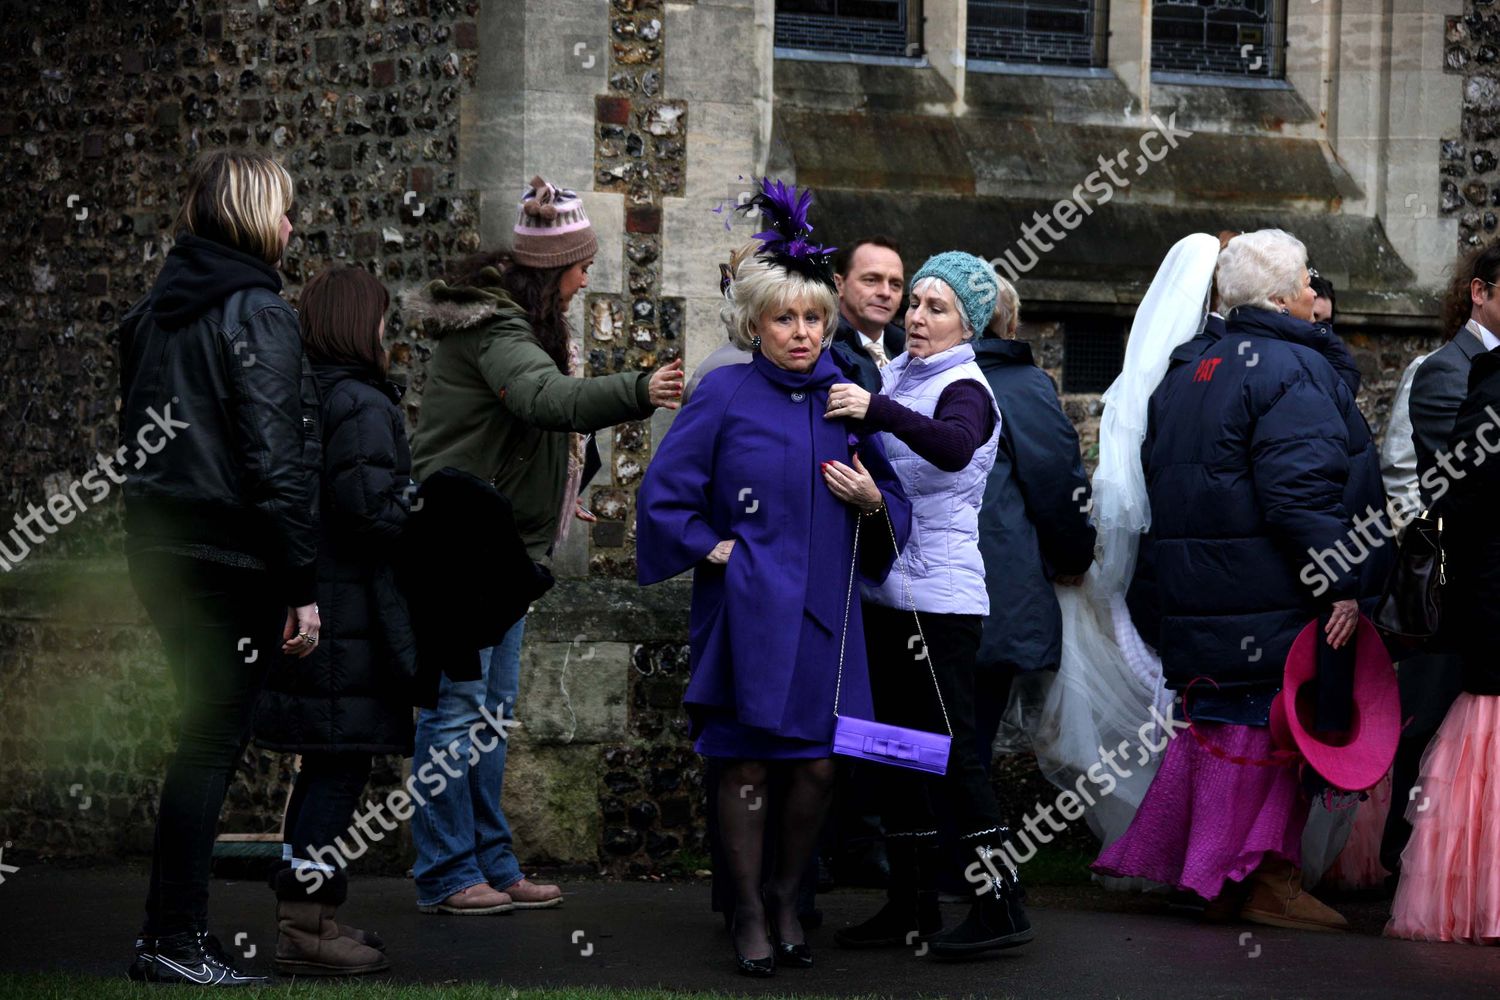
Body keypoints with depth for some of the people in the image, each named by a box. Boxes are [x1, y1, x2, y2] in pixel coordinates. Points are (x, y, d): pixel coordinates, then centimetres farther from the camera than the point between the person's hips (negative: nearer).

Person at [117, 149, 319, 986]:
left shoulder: (157, 309, 13)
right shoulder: (258, 311, -12)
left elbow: (138, 433, 15)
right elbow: (277, 459, -17)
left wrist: (149, 536, 17)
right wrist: (303, 586, -16)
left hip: (161, 552, 8)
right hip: (232, 561, -8)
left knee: (204, 734, 16)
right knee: (213, 741, -4)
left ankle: (176, 924, 19)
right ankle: (176, 939, -3)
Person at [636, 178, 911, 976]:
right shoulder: (725, 395, -3)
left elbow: (894, 504, 16)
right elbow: (662, 494, -2)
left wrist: (874, 502, -4)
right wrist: (712, 551, -6)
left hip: (825, 612, 4)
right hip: (750, 611, -3)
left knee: (817, 765, 1)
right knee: (748, 763, 0)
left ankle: (786, 899, 20)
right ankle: (748, 914, 13)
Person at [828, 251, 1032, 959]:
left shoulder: (965, 388, -10)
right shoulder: (894, 375, 13)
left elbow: (954, 448, -32)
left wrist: (878, 410, -43)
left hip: (940, 595, -8)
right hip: (887, 590, 8)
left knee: (951, 748, -7)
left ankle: (1001, 906, -2)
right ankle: (911, 905, 17)